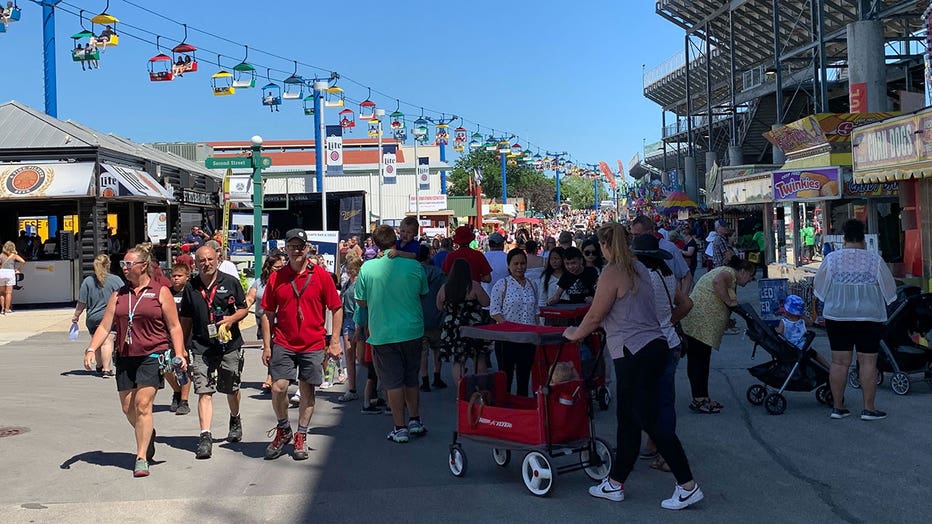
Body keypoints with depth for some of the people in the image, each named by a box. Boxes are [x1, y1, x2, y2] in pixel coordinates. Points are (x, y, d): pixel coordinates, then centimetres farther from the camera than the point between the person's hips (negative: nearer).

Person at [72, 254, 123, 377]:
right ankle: (106, 369, -17)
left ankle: (100, 366, 34)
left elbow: (82, 303, 1)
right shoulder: (116, 280, -4)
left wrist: (76, 316, 12)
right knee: (107, 342, -7)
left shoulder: (88, 281, 0)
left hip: (92, 318, 3)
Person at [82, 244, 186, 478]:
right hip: (125, 358, 5)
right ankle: (148, 435, 38)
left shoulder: (160, 292, 2)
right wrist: (91, 349, -5)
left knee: (142, 405, -12)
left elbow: (174, 327, 1)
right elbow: (105, 326, 9)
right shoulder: (118, 295, 14)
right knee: (128, 408, 9)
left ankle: (141, 458, -5)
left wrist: (179, 354, -10)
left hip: (152, 356, -5)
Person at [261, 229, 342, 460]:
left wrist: (334, 341, -2)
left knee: (307, 390, 6)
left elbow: (337, 309, 2)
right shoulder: (276, 278, 3)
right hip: (283, 343, 1)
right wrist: (267, 345, 2)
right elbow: (268, 313, 7)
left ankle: (300, 437, 21)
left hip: (313, 344, -1)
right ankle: (283, 429, 18)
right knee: (278, 387, -7)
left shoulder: (321, 275, -2)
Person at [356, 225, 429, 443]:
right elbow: (423, 294, 9)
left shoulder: (367, 268, -10)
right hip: (413, 330, 2)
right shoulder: (414, 266, -7)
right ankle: (415, 420, 23)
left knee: (393, 382, 6)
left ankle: (400, 428, 10)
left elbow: (361, 302, 0)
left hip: (383, 333, -2)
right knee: (412, 378, 18)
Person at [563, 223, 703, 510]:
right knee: (628, 419, 15)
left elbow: (595, 316, -9)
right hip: (654, 346, 10)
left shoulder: (612, 273, -13)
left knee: (651, 420, -4)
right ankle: (615, 483, 24)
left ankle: (687, 486, 0)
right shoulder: (639, 268, 14)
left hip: (636, 354, -10)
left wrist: (575, 334, 6)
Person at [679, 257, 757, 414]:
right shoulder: (729, 272, -5)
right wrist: (729, 302, -19)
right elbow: (718, 281, -29)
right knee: (698, 359, -7)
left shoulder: (726, 273, 26)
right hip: (699, 321, -11)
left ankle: (702, 398, 18)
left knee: (702, 360, 13)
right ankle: (698, 400, -4)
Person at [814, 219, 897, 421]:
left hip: (837, 316, 2)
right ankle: (868, 408, 8)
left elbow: (819, 288, 5)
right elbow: (890, 290, 2)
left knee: (839, 362, 6)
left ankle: (838, 407, 12)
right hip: (869, 318, -1)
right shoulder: (875, 259, -5)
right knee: (868, 362, 4)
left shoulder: (831, 259, -3)